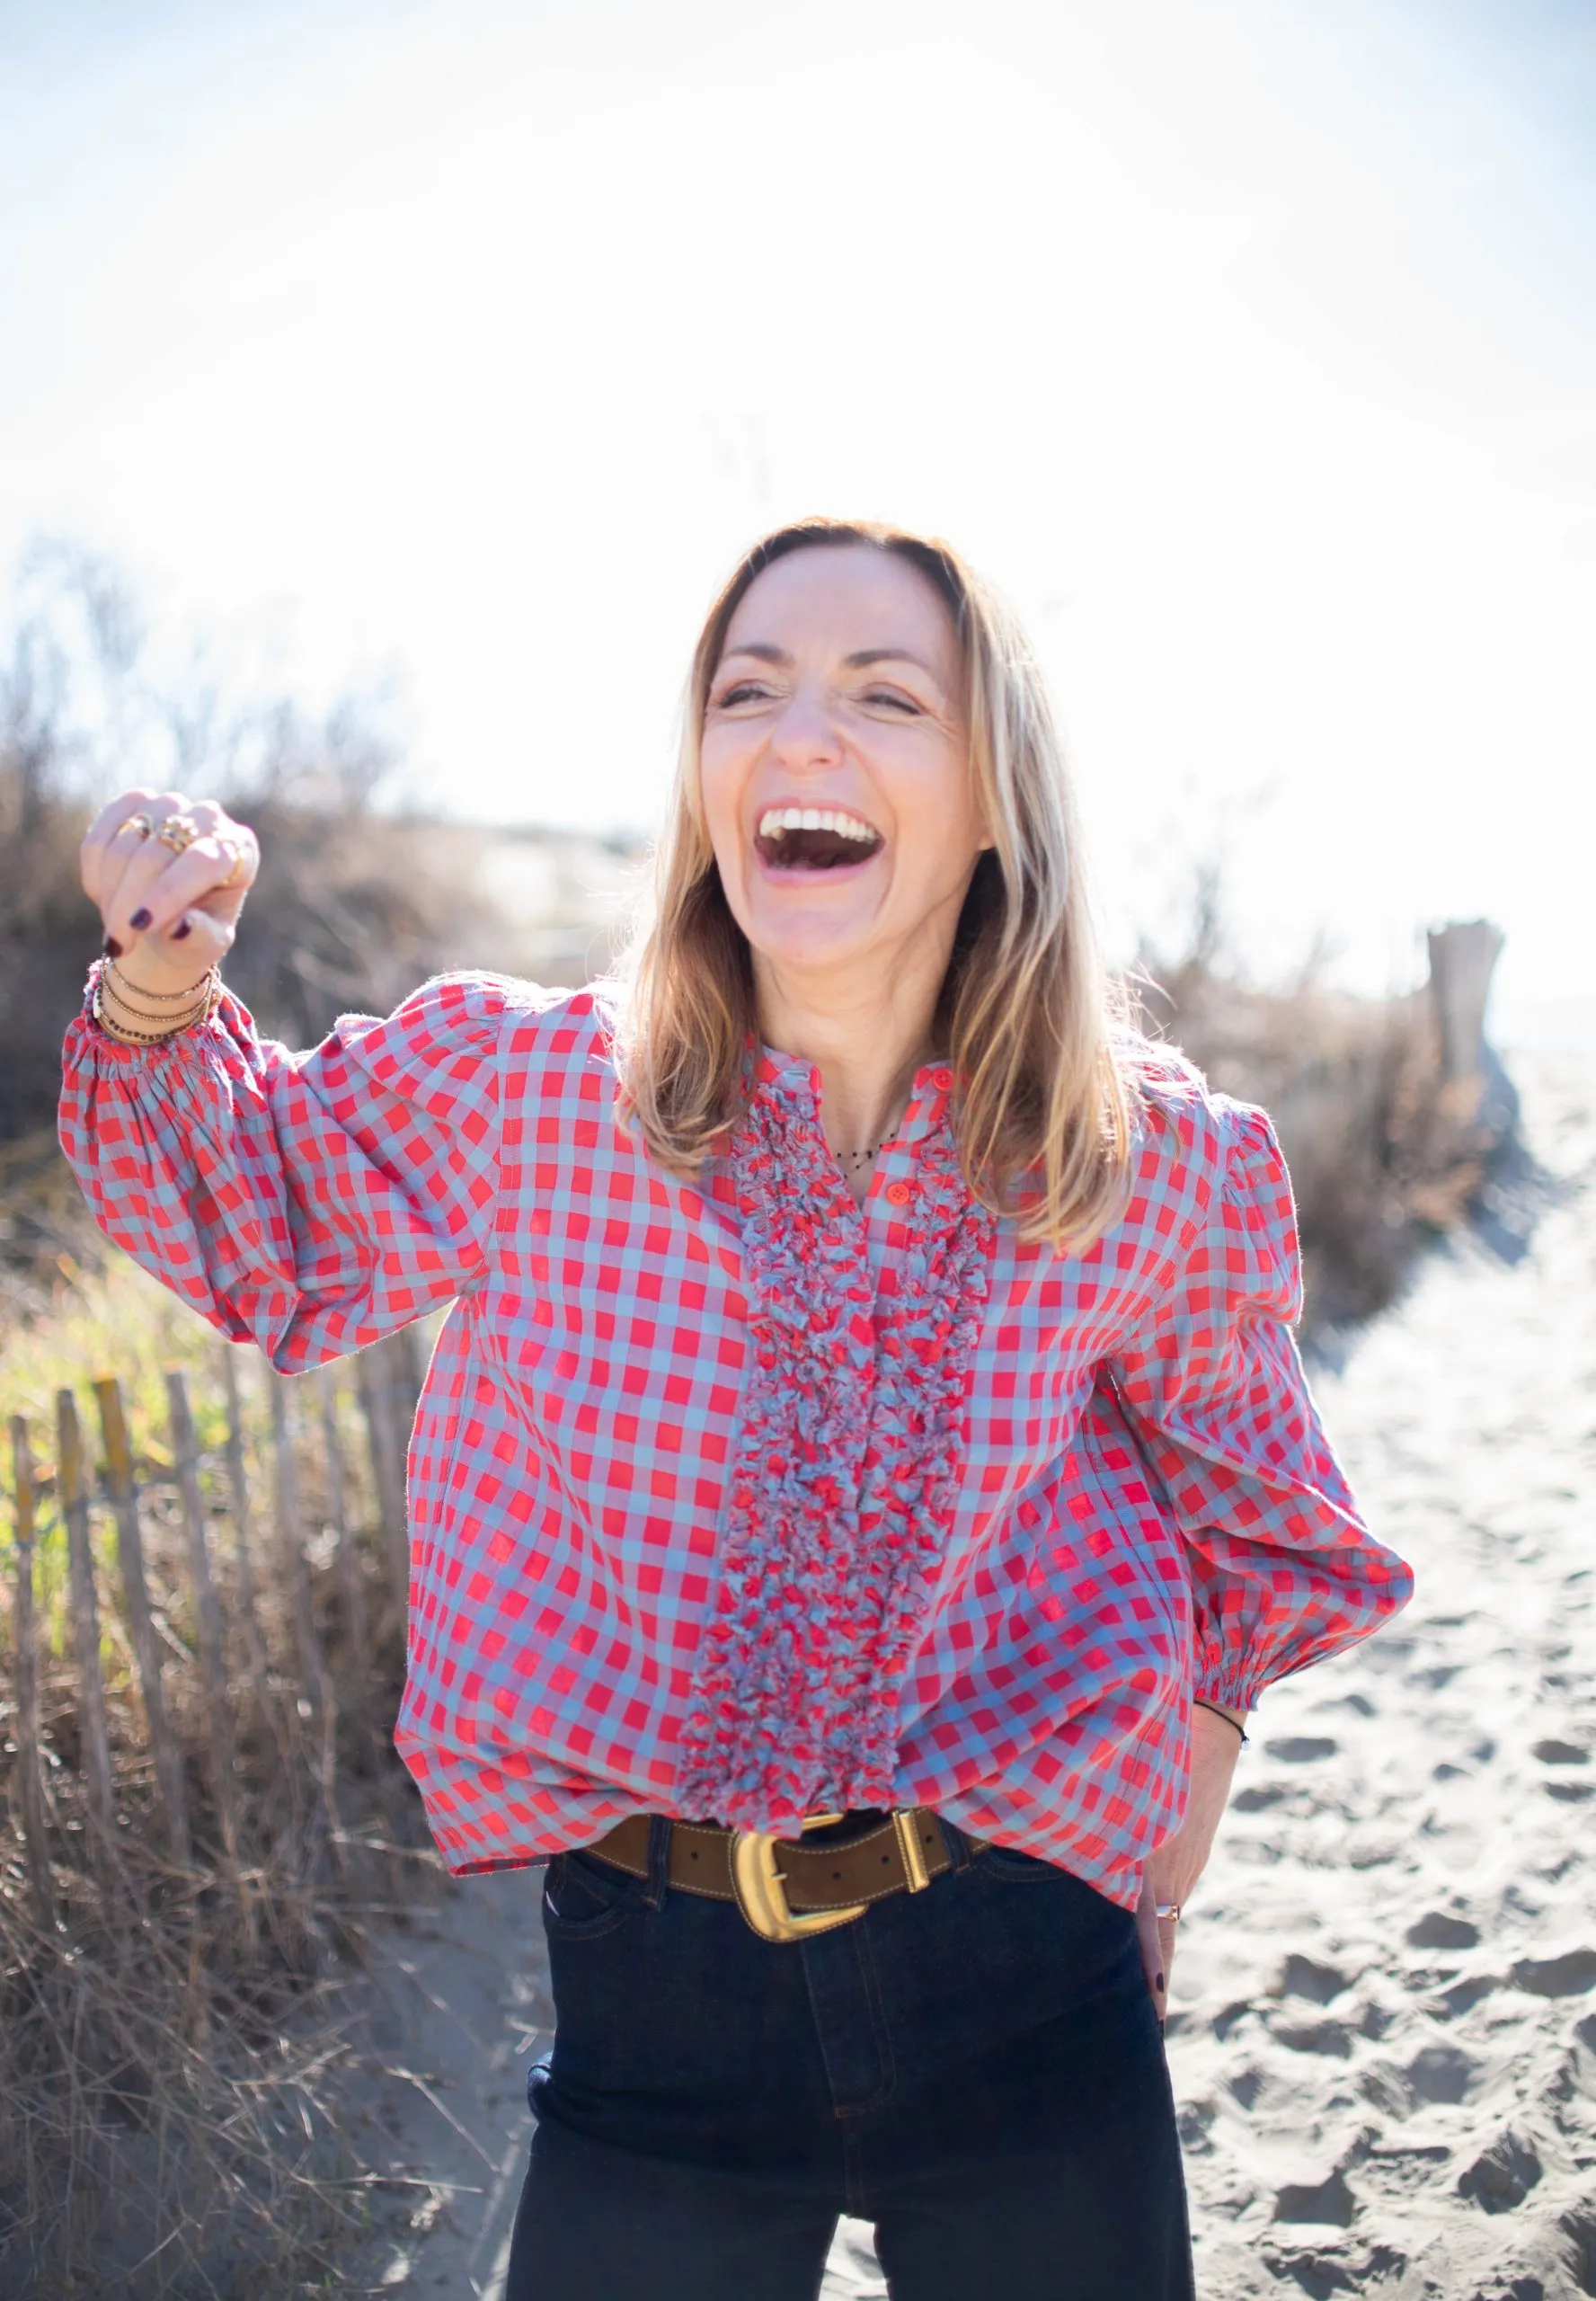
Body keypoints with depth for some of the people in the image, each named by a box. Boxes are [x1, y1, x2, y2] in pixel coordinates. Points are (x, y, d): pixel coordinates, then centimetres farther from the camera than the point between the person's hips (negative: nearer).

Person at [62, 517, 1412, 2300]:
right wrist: (162, 990, -10)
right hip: (650, 2003, 0)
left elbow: (1245, 1554, 7)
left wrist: (1153, 1913, 9)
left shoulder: (1159, 1171, -10)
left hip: (1025, 1993, 1)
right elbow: (256, 1231, 8)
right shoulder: (516, 1088, -11)